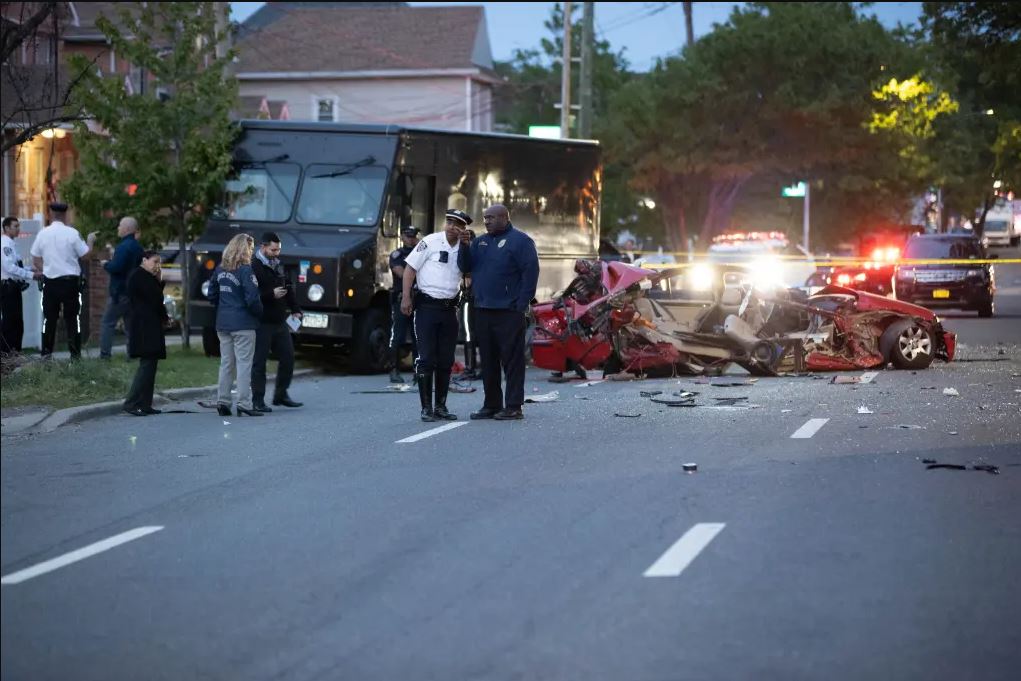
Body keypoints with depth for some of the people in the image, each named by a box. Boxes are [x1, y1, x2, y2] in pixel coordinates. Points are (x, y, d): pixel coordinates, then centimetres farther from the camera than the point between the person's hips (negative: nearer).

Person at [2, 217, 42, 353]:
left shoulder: (11, 244, 15)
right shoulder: (5, 243, -14)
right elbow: (10, 267, -22)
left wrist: (31, 271, 6)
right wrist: (31, 275, -20)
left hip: (13, 287, 10)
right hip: (7, 287, -10)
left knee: (17, 322, 13)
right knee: (9, 321, -8)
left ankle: (15, 352, 18)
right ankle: (6, 352, -6)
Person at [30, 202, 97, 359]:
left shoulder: (43, 234, 0)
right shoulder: (72, 233, -9)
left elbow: (35, 259, 6)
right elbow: (86, 254, -4)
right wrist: (90, 241, 13)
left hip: (50, 280, 2)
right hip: (70, 280, -2)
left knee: (49, 318, 9)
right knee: (72, 318, 4)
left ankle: (46, 352, 9)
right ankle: (75, 353, 2)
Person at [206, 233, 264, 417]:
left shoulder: (220, 269, 7)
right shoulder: (245, 270, -14)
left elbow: (211, 295, 12)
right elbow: (252, 298, -17)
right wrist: (260, 313, 0)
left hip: (222, 323, 7)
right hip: (243, 324, -7)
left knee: (226, 363, 13)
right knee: (244, 364, -3)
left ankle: (222, 402, 14)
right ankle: (244, 405, -5)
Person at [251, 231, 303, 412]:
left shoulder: (278, 265, 14)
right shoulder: (254, 267, -12)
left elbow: (288, 288, 22)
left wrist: (295, 309, 13)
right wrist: (271, 295, -24)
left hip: (280, 322, 8)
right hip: (262, 323, -8)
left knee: (288, 357, 10)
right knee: (259, 362, -1)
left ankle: (281, 395, 23)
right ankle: (258, 400, 5)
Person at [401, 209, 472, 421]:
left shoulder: (463, 248, 7)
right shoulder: (430, 242, -6)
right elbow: (410, 268, -5)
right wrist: (406, 297, -11)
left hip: (449, 308, 5)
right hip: (427, 306, -5)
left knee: (446, 360, 9)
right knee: (426, 358, -3)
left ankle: (441, 406, 18)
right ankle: (426, 407, 1)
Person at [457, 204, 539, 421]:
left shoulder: (519, 240, -4)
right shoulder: (480, 242, 18)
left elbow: (531, 272, -10)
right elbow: (465, 267, 14)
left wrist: (522, 305, -15)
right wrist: (465, 246, -4)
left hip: (508, 311, -7)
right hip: (483, 311, 7)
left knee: (512, 360, -5)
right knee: (488, 361, 10)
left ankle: (513, 407, -3)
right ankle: (491, 405, 17)